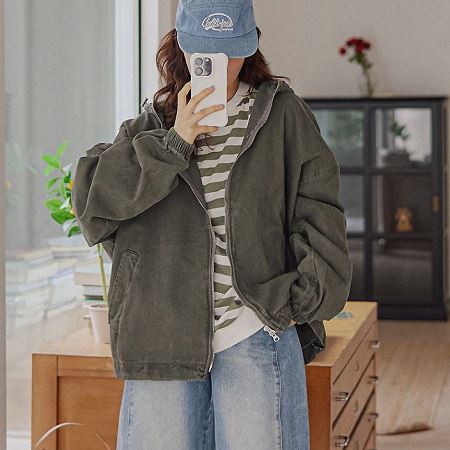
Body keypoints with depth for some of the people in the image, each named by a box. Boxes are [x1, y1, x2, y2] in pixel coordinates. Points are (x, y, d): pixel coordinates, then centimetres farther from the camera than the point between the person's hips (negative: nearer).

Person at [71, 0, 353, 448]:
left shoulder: (282, 114, 8)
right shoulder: (149, 127, 12)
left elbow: (315, 208, 4)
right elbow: (90, 193, -2)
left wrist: (303, 298, -5)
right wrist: (174, 142, -9)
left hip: (256, 332, -2)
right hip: (163, 339, 2)